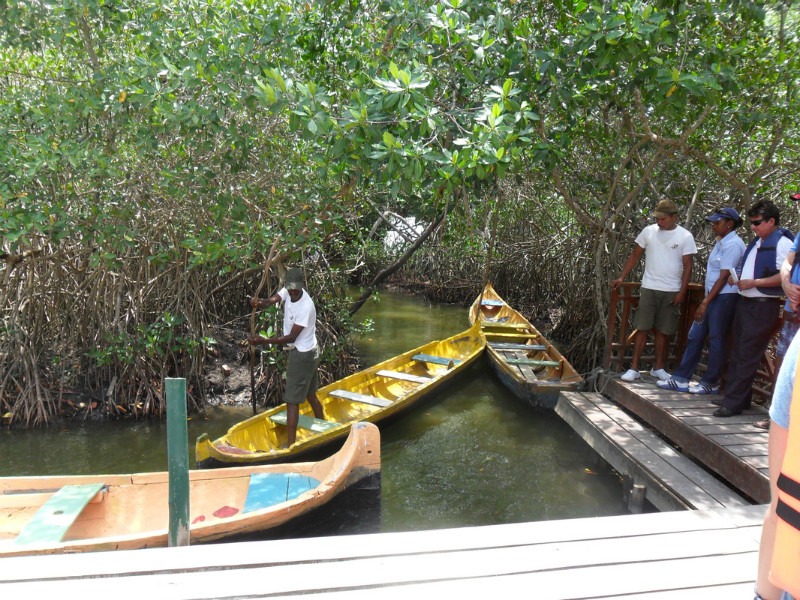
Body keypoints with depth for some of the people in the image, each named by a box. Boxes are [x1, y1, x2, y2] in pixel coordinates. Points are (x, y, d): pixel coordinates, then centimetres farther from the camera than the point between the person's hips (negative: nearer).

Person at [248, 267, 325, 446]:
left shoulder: (306, 307, -27)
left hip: (302, 355, -9)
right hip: (308, 352, 9)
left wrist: (263, 341, -28)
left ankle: (290, 445, 1)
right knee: (310, 395, 22)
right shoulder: (287, 291, -4)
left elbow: (291, 337, -25)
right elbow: (270, 301, -14)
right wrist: (258, 303, -38)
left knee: (292, 400, -5)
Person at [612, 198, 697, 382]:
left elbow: (687, 266, -1)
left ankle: (658, 368, 20)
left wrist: (682, 292, -7)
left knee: (662, 331, 7)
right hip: (649, 288, 1)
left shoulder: (685, 237, -2)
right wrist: (621, 277, 1)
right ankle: (634, 368, 2)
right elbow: (635, 256, 7)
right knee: (642, 328, -1)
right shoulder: (649, 231, 2)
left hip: (672, 291, 0)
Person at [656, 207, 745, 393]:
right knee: (695, 337, 8)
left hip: (724, 297, -9)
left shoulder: (732, 244, -13)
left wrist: (705, 302, -15)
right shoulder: (721, 242, 16)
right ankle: (680, 379, 11)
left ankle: (710, 383, 10)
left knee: (716, 340, -1)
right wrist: (705, 300, 13)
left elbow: (724, 277, -16)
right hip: (713, 296, 9)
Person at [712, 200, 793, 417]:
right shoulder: (757, 242, 16)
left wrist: (754, 282, -19)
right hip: (745, 302, 9)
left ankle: (734, 402, -1)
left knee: (747, 356, -5)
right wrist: (737, 276, 8)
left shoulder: (782, 243, -12)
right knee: (738, 352, 13)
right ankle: (735, 396, 23)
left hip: (763, 306, -9)